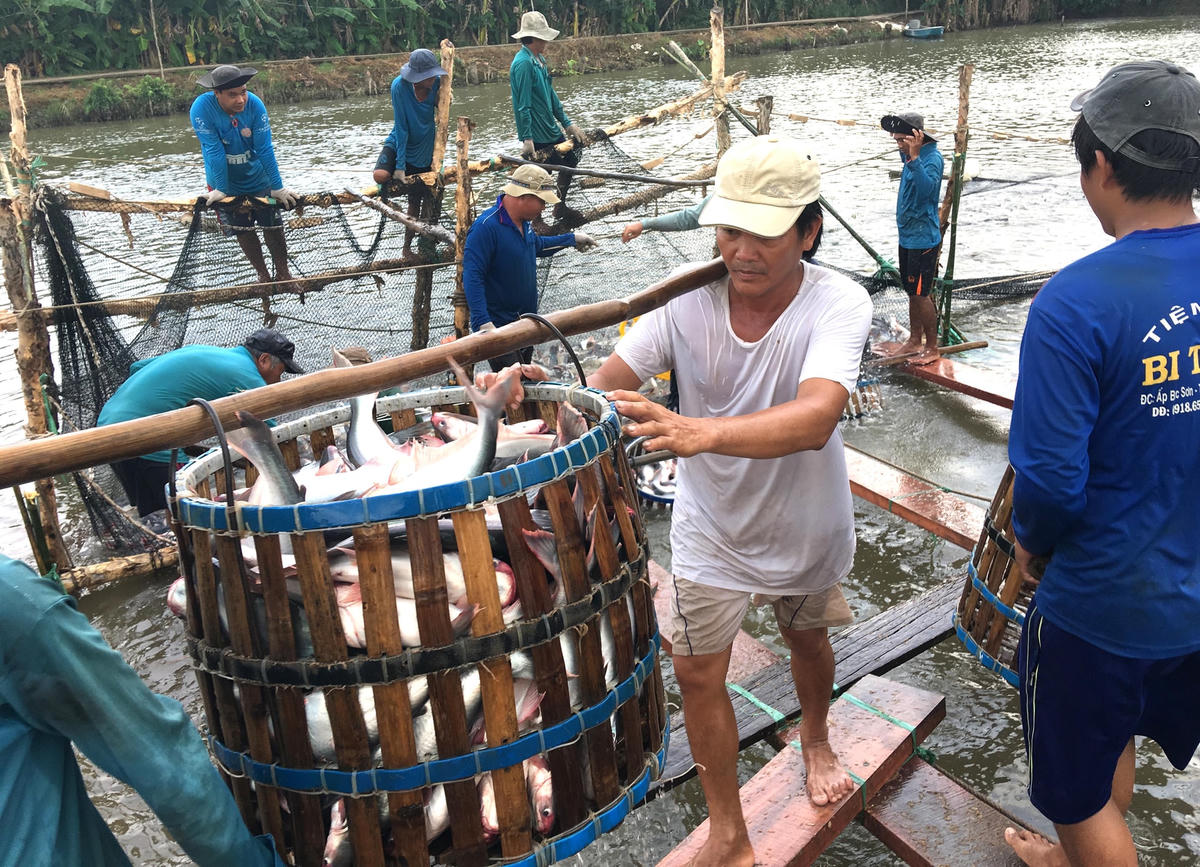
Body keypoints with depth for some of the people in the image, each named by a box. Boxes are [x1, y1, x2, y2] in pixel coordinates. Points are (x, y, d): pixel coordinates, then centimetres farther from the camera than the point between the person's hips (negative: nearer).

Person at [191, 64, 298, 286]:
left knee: (272, 226, 4)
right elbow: (213, 152, -24)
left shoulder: (254, 105, -22)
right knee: (243, 230, 6)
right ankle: (263, 275, 21)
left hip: (257, 176, 1)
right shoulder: (202, 109, -25)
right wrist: (220, 190, -21)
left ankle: (283, 273, 21)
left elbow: (265, 149, -20)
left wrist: (277, 187, -17)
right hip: (226, 180, 0)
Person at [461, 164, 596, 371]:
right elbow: (472, 277, -28)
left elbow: (538, 245, 30)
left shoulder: (523, 223, 6)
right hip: (498, 328, -10)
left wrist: (572, 239, 33)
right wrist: (483, 323, -37)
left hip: (526, 323, 10)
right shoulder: (486, 227, -23)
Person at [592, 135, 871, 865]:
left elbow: (816, 417, -45)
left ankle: (815, 735, 61)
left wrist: (703, 432, -63)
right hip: (713, 530, 1)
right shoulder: (688, 300, -21)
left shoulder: (838, 303, -28)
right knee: (698, 674, 7)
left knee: (809, 640, 25)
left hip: (806, 529, 0)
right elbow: (605, 383, -25)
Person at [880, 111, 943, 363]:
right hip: (908, 236, 9)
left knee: (921, 294, -5)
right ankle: (915, 340, 27)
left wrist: (914, 156, -43)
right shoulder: (911, 156, 11)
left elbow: (927, 187, -37)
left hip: (923, 237, -9)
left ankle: (932, 348, 5)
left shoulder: (932, 157, -17)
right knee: (912, 291, 16)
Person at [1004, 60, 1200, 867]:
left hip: (1104, 600, -7)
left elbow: (1052, 476, -26)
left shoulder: (1077, 302, -28)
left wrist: (1031, 542, -5)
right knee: (1113, 737, 32)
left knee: (1082, 789, 19)